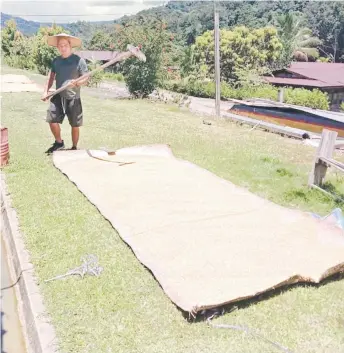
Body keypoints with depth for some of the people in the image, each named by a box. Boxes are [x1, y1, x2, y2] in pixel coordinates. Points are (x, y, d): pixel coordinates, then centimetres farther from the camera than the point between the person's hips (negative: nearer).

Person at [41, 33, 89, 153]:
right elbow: (51, 76, 18)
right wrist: (46, 91, 12)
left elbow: (86, 78, -7)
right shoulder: (55, 61, 8)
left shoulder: (79, 60, -7)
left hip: (73, 98, -4)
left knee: (75, 125, 4)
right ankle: (59, 143, 19)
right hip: (58, 96, 4)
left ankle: (74, 147, 23)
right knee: (52, 120, -5)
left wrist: (77, 83, -27)